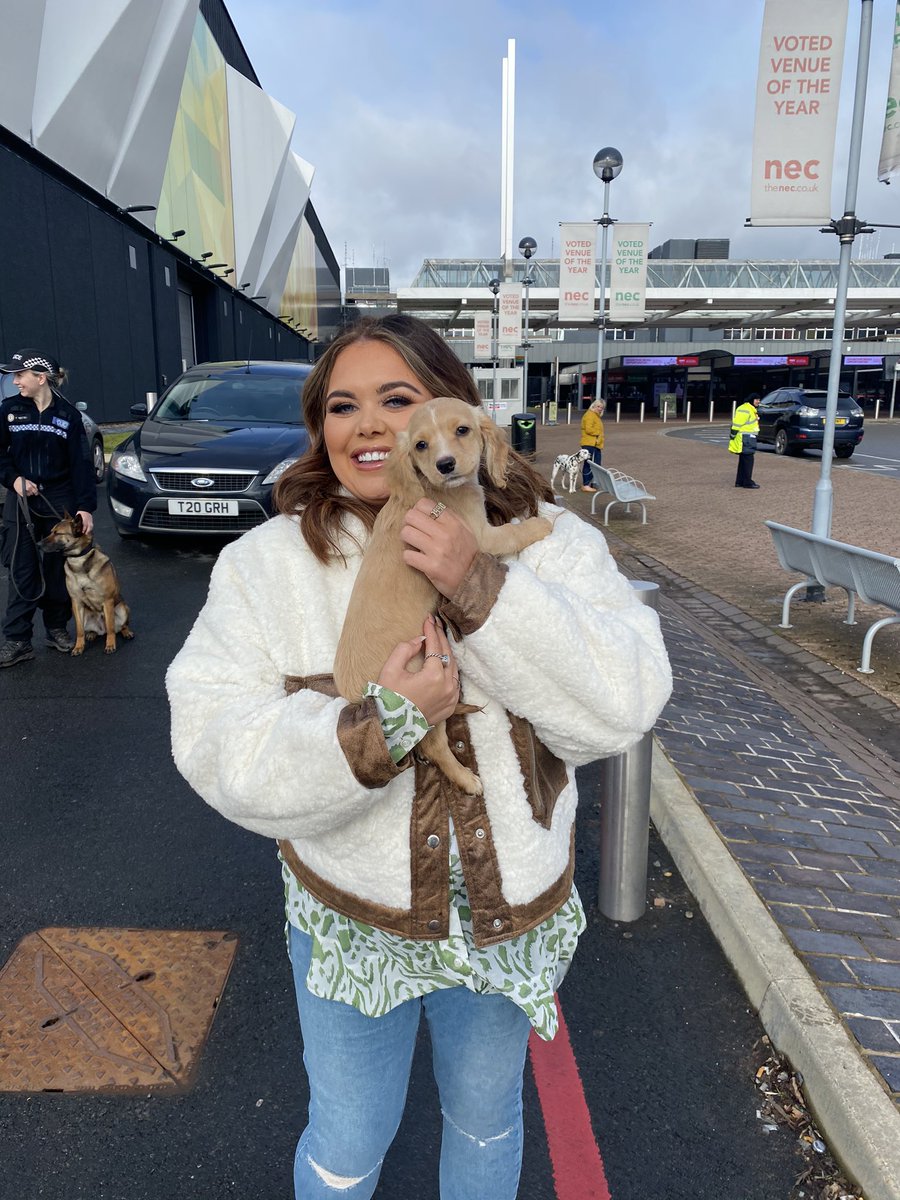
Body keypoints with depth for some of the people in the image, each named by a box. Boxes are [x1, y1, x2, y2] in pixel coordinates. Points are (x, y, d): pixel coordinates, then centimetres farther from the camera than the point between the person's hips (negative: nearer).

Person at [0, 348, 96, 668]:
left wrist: (85, 507, -12)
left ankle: (57, 628, 22)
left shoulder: (68, 414, -3)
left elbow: (81, 463, -5)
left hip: (60, 501, 0)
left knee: (58, 569, 7)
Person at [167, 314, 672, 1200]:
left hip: (513, 915, 1)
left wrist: (480, 587, -33)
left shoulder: (546, 542, -12)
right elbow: (217, 750, -18)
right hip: (351, 916, 0)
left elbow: (622, 708, -22)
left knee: (485, 1117, 27)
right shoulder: (267, 562, -12)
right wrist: (382, 725, -34)